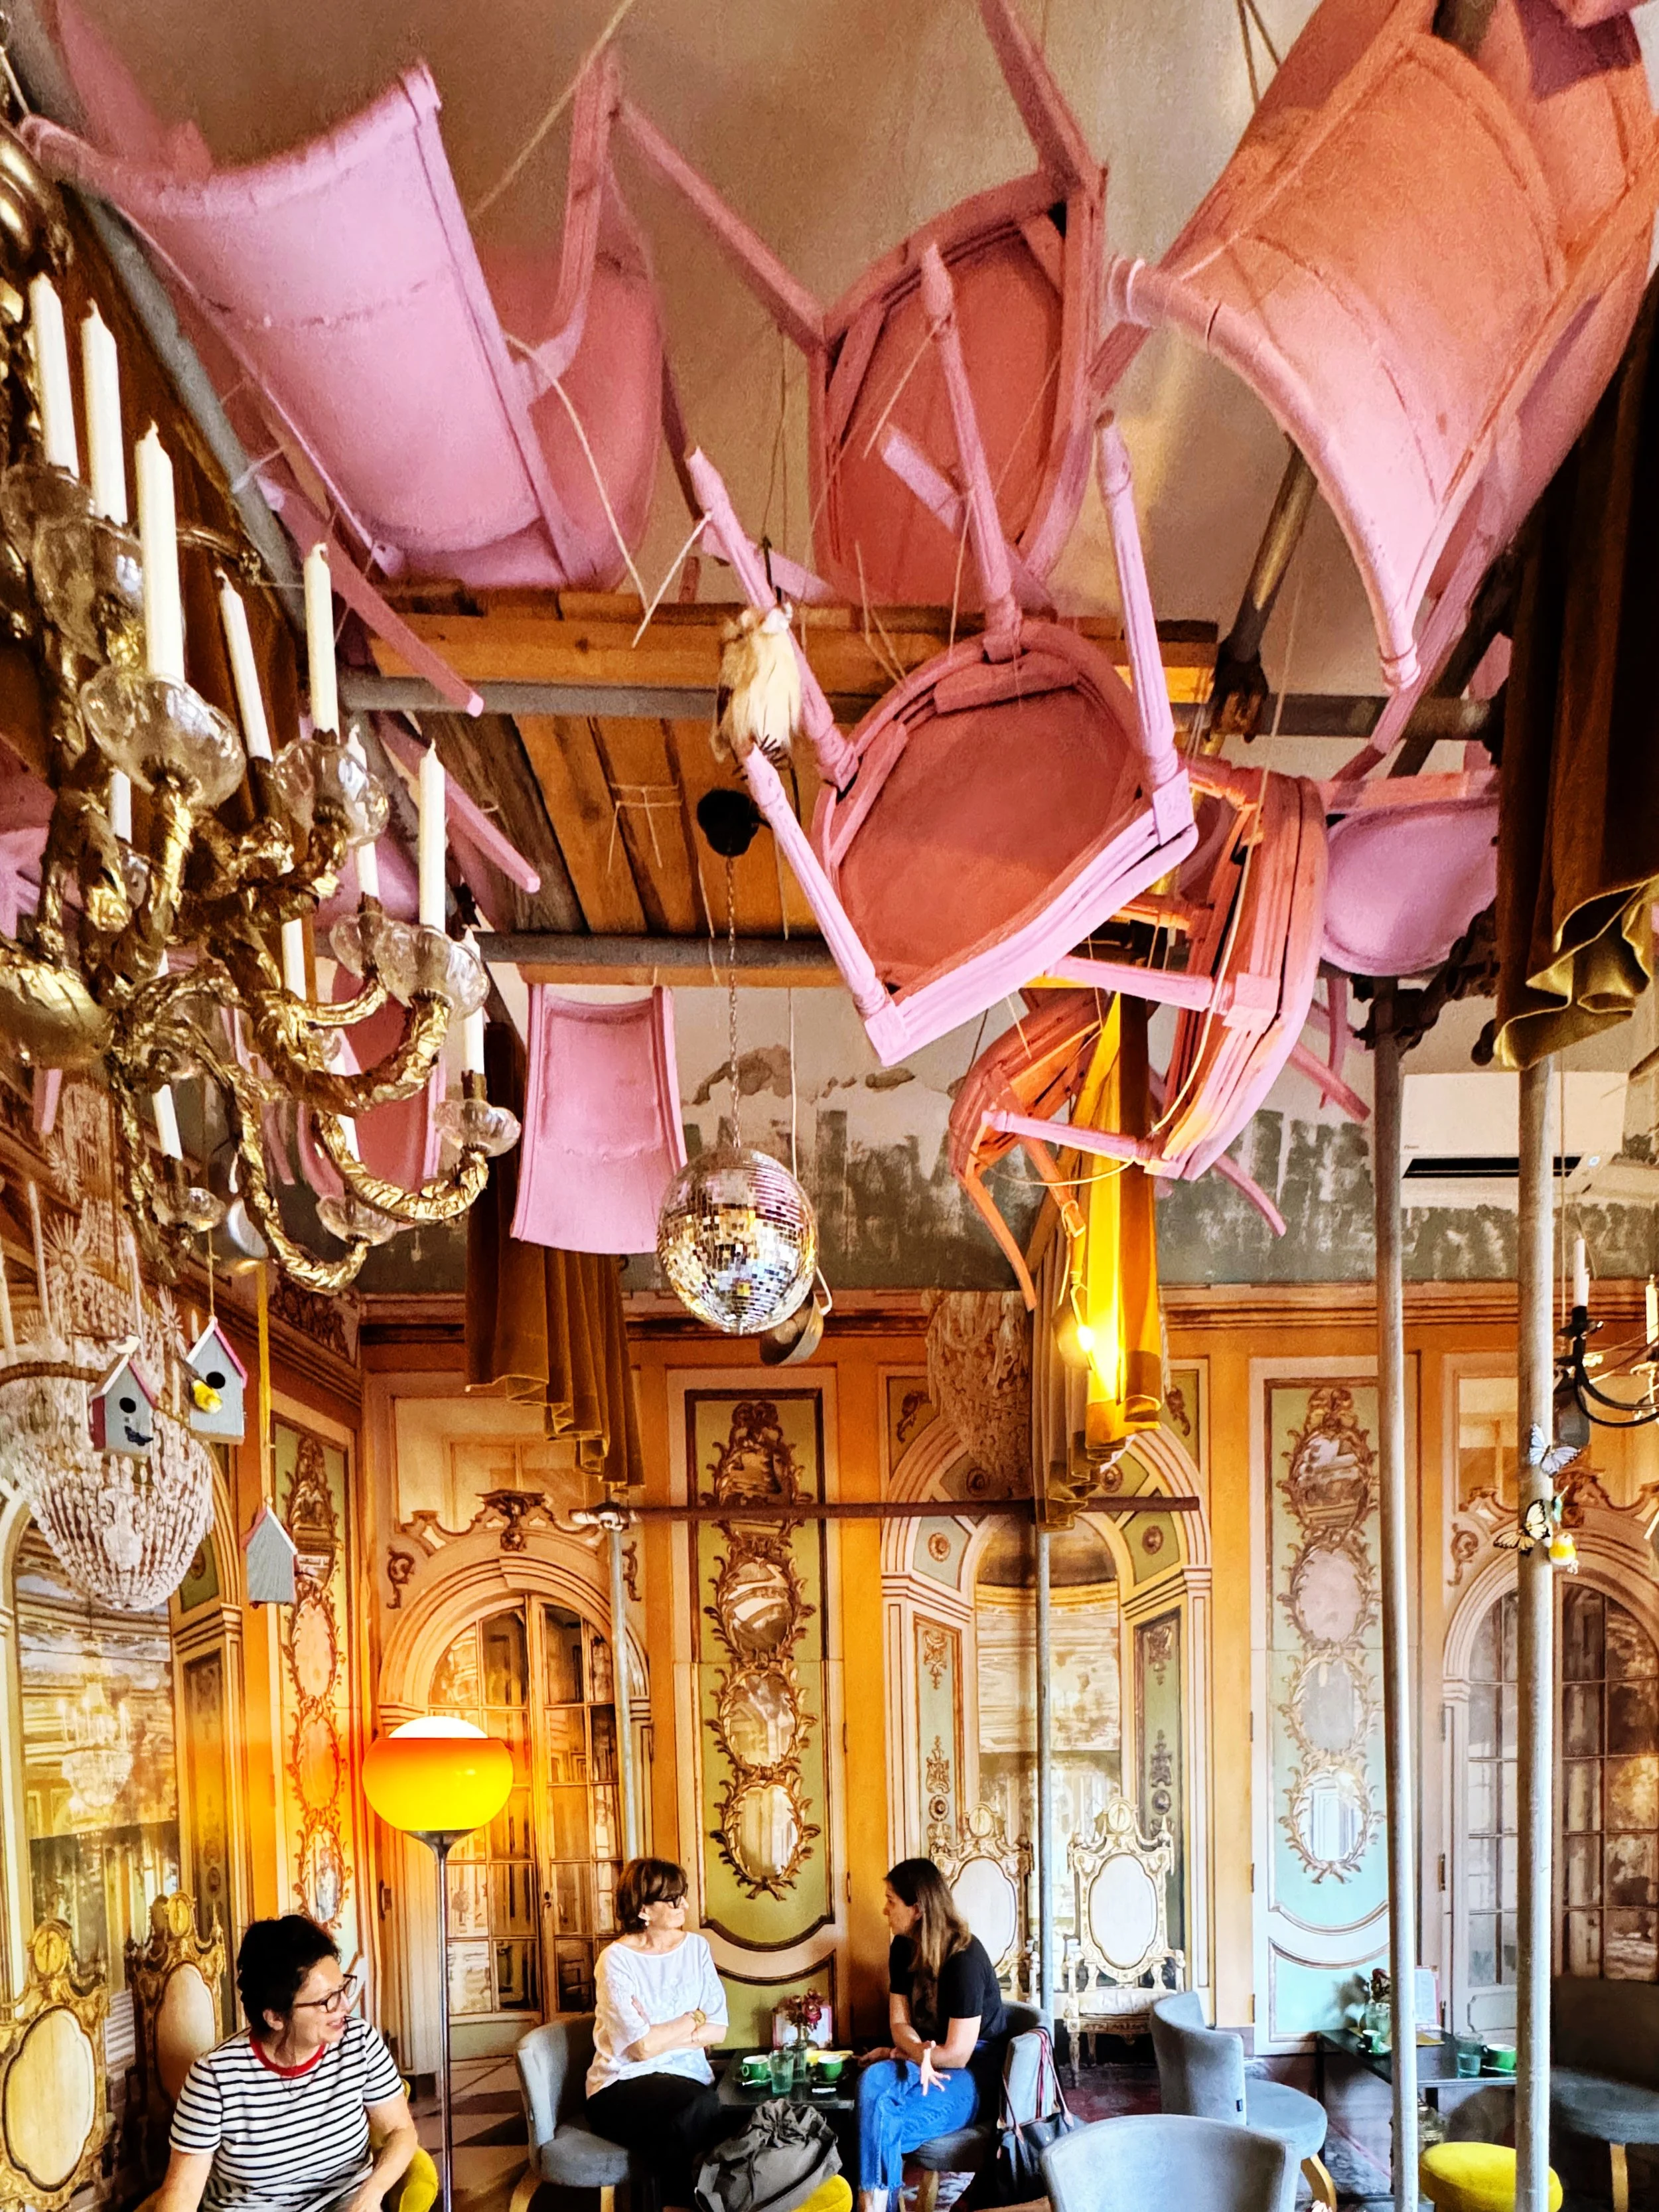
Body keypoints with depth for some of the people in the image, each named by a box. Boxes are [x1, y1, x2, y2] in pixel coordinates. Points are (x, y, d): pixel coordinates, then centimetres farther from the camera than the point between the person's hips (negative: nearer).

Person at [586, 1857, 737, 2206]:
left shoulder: (697, 1947, 9)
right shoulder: (616, 1960, -8)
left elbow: (718, 2029, 4)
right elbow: (642, 2048, -16)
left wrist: (661, 2035, -10)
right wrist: (696, 2019, -3)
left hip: (689, 2078, 4)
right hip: (624, 2086, -4)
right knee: (699, 2107, -35)